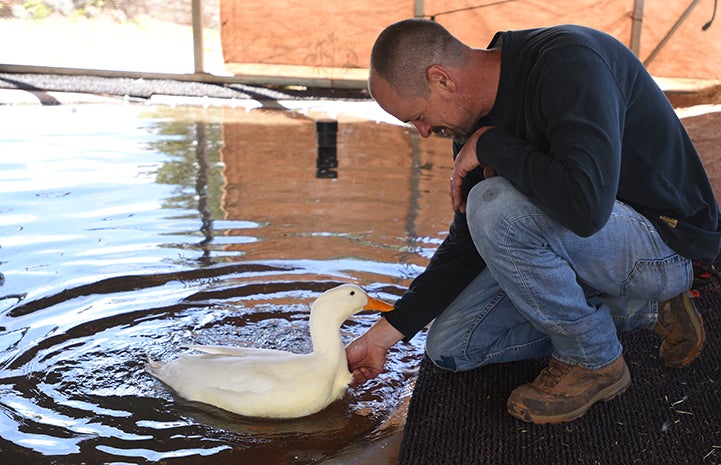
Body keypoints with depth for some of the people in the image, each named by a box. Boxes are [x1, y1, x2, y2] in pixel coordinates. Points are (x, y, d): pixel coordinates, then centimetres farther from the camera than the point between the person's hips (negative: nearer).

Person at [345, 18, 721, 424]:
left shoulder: (568, 60, -26)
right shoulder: (477, 121, 0)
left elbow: (586, 204, -40)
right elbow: (468, 243, 5)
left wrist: (490, 145, -24)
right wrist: (384, 334, 2)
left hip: (667, 241, -8)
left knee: (495, 207, -31)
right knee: (451, 347, 4)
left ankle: (595, 361, -7)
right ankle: (643, 310, 9)